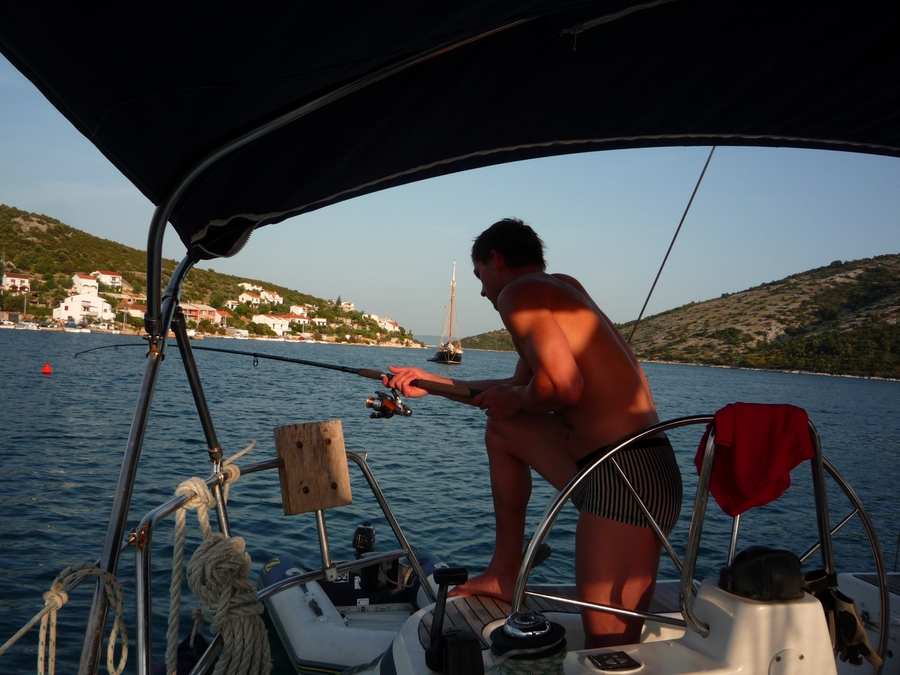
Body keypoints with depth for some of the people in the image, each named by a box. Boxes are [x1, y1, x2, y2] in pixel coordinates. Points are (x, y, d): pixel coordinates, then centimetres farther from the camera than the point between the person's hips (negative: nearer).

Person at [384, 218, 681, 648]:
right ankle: (505, 574, 30)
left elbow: (564, 386, -23)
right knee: (502, 427, 24)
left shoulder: (519, 292, -7)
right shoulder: (560, 288, 21)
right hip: (604, 467, 10)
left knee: (610, 651, -7)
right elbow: (516, 391, 30)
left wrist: (515, 398, -1)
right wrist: (432, 384, 36)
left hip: (628, 478, -10)